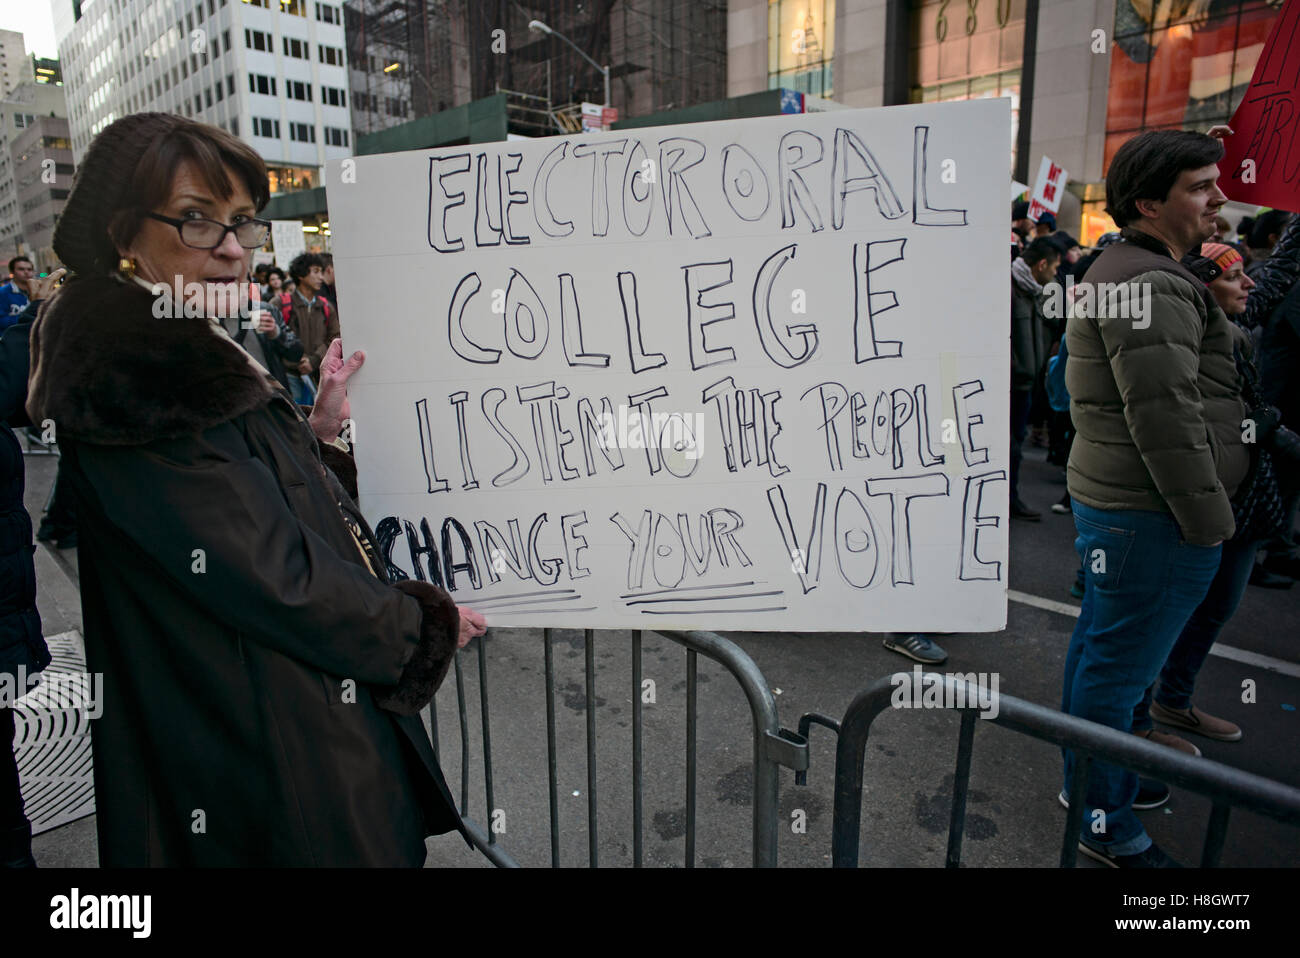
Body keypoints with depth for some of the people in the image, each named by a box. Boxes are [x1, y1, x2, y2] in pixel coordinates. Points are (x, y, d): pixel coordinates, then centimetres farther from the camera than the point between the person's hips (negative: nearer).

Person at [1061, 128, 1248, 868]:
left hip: (1112, 500, 11)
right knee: (1121, 666, 0)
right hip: (1154, 514, -11)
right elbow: (1167, 420, -23)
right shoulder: (1153, 285, -19)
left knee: (1101, 646, 20)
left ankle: (1088, 778, 38)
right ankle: (1105, 824, 15)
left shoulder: (1131, 273, 17)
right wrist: (1210, 519, -17)